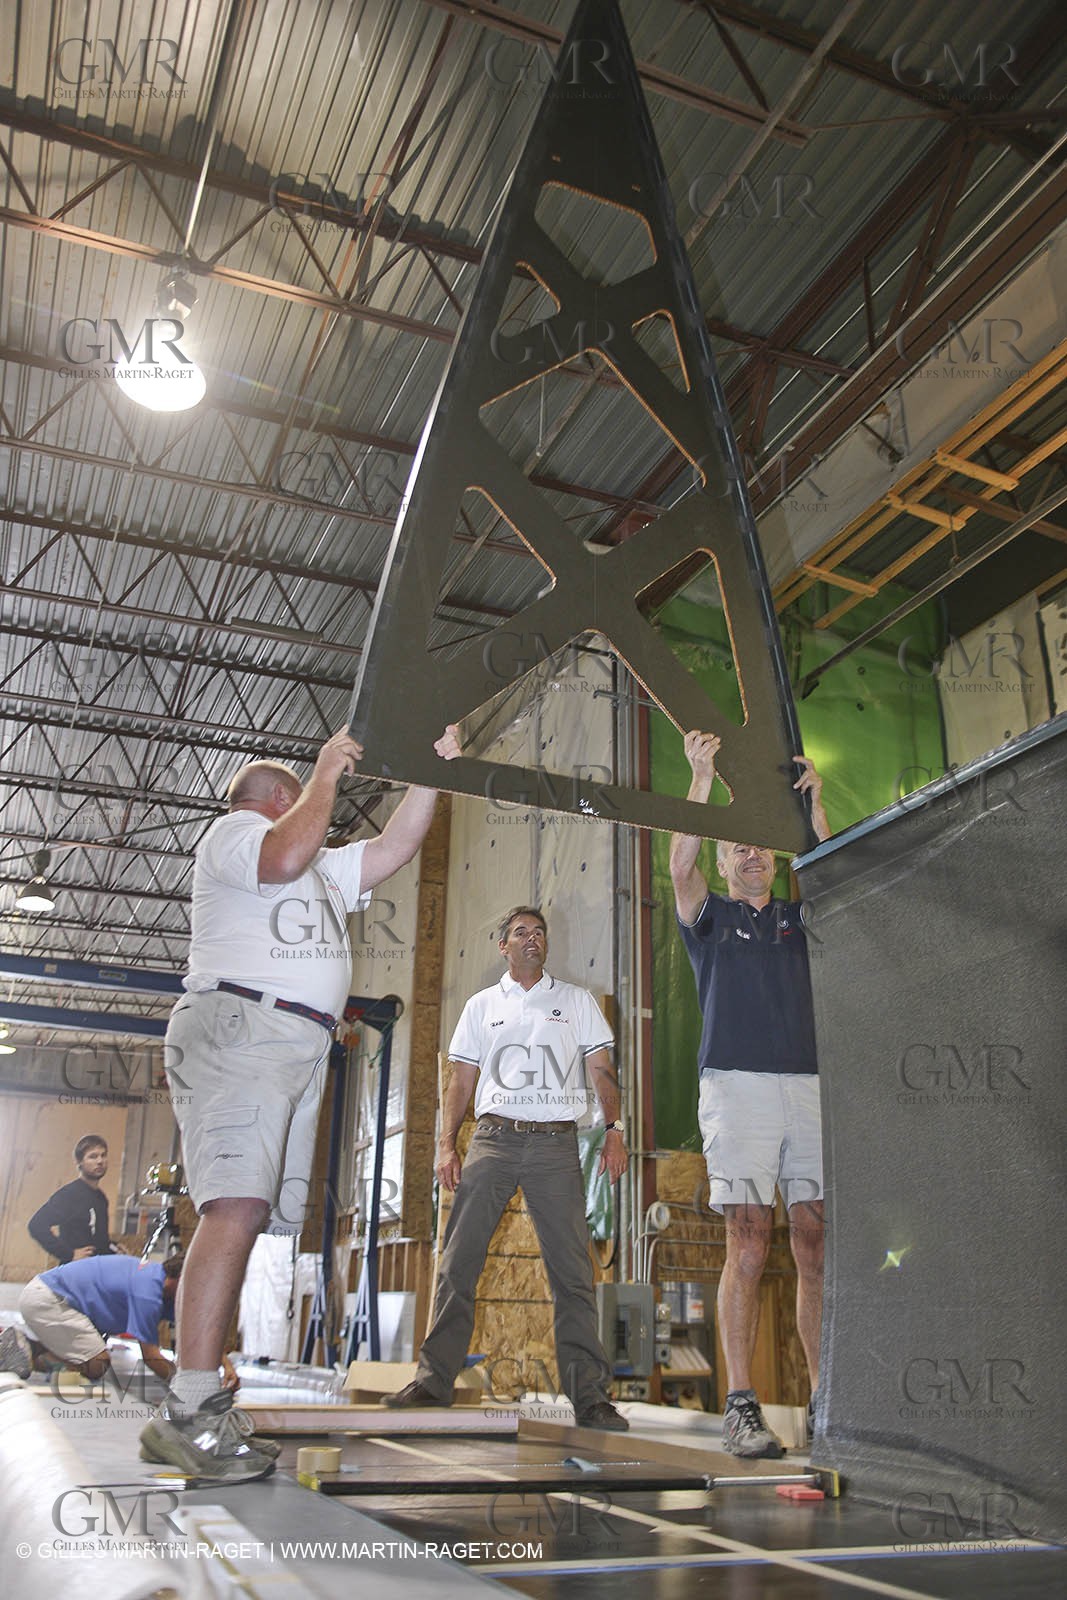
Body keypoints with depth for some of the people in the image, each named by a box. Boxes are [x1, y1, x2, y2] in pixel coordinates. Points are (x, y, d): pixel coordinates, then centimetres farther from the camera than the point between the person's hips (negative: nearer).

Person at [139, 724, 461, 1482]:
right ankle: (190, 1412, -24)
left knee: (249, 1216, 0)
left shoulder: (327, 867, 33)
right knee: (237, 1207, -21)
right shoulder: (234, 829, 7)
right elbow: (285, 857, -14)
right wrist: (327, 774, -3)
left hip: (301, 1049, 8)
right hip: (238, 1027, -8)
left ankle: (192, 1413, 1)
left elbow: (393, 848, 26)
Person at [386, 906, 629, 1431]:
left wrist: (613, 1129, -6)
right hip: (493, 1137, 1)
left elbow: (601, 1070, 9)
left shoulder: (576, 1001, 15)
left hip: (556, 1142, -1)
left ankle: (589, 1394, 2)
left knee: (573, 1273, -3)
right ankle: (434, 1380, 3)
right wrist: (446, 1145, 2)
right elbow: (461, 1081, 14)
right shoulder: (482, 1005, 17)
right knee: (458, 1264, -4)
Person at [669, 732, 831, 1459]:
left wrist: (815, 801, -1)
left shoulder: (798, 918, 22)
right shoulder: (711, 916, 12)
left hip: (809, 1086, 3)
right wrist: (704, 776, -9)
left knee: (817, 1245, 0)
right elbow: (681, 867, -5)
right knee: (749, 1244, -8)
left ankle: (824, 1401, 6)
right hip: (738, 1085, -3)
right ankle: (741, 1406, -4)